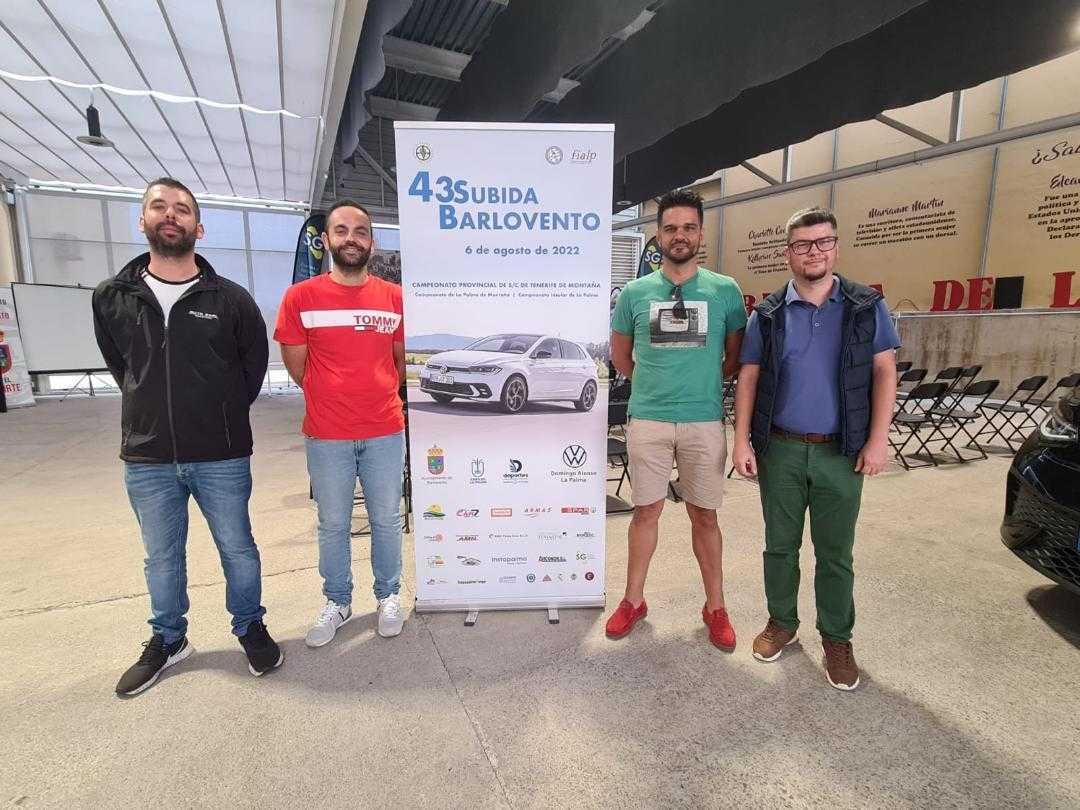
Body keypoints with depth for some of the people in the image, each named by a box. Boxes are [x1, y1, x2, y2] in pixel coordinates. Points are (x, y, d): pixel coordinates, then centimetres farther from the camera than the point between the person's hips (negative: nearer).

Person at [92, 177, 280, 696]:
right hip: (146, 459, 3)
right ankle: (167, 639, 39)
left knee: (237, 549, 11)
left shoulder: (231, 299, -5)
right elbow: (119, 364, 16)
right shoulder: (111, 298, 2)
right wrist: (155, 412, 11)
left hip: (221, 457, -2)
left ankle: (250, 627, 33)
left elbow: (254, 362, 6)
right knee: (162, 557, 18)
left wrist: (224, 416, 7)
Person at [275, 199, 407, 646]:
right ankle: (337, 602, 33)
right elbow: (297, 366, 3)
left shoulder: (394, 297, 2)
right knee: (332, 524, 13)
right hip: (326, 437, -1)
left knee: (386, 520, 13)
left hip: (386, 432, 1)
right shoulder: (301, 297, -4)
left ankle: (389, 596, 32)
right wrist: (333, 399, 10)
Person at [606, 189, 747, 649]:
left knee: (704, 515, 10)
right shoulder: (635, 292, 4)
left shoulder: (725, 291, 2)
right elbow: (620, 355, 15)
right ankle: (633, 601, 25)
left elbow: (735, 355, 12)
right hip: (647, 420, 1)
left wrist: (702, 384, 9)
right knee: (646, 511, 9)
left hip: (704, 421, 0)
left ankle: (715, 608, 27)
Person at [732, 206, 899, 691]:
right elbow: (748, 379, 2)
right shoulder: (767, 315, 3)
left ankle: (837, 639, 27)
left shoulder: (867, 306, 3)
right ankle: (782, 623, 30)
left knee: (835, 553, 9)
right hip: (780, 450, 1)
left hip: (841, 453, 0)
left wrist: (878, 440, -7)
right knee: (780, 545, 12)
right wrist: (742, 441, -5)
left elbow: (884, 372, 1)